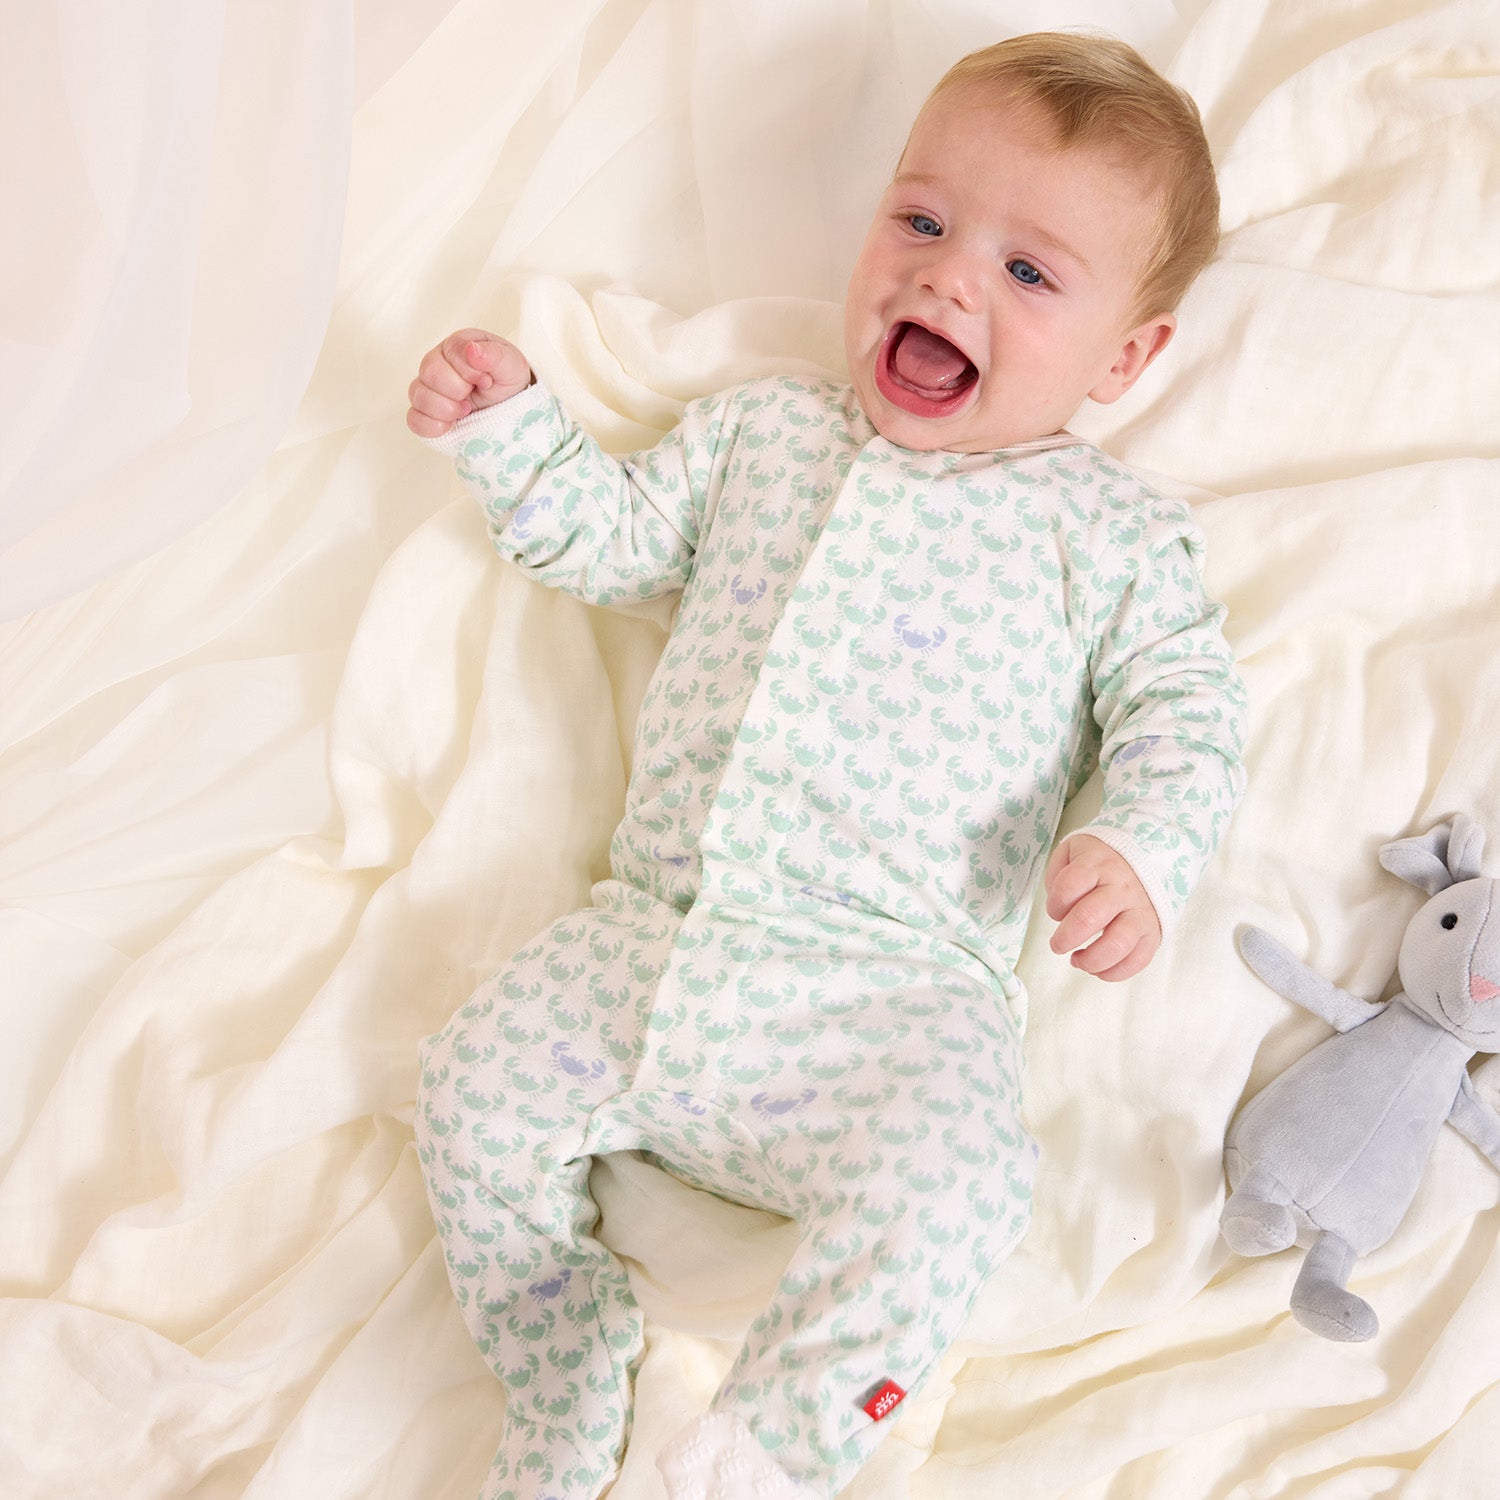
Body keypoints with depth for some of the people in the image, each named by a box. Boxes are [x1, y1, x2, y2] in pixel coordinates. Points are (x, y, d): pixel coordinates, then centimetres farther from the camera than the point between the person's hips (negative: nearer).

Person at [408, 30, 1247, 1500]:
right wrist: (508, 427, 13)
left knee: (943, 1187, -30)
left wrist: (1139, 854, -17)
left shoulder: (1112, 531, 7)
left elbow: (1183, 712, 2)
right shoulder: (763, 429, 17)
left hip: (895, 989, -4)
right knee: (478, 1081, -7)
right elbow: (612, 537, 25)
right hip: (657, 927, 4)